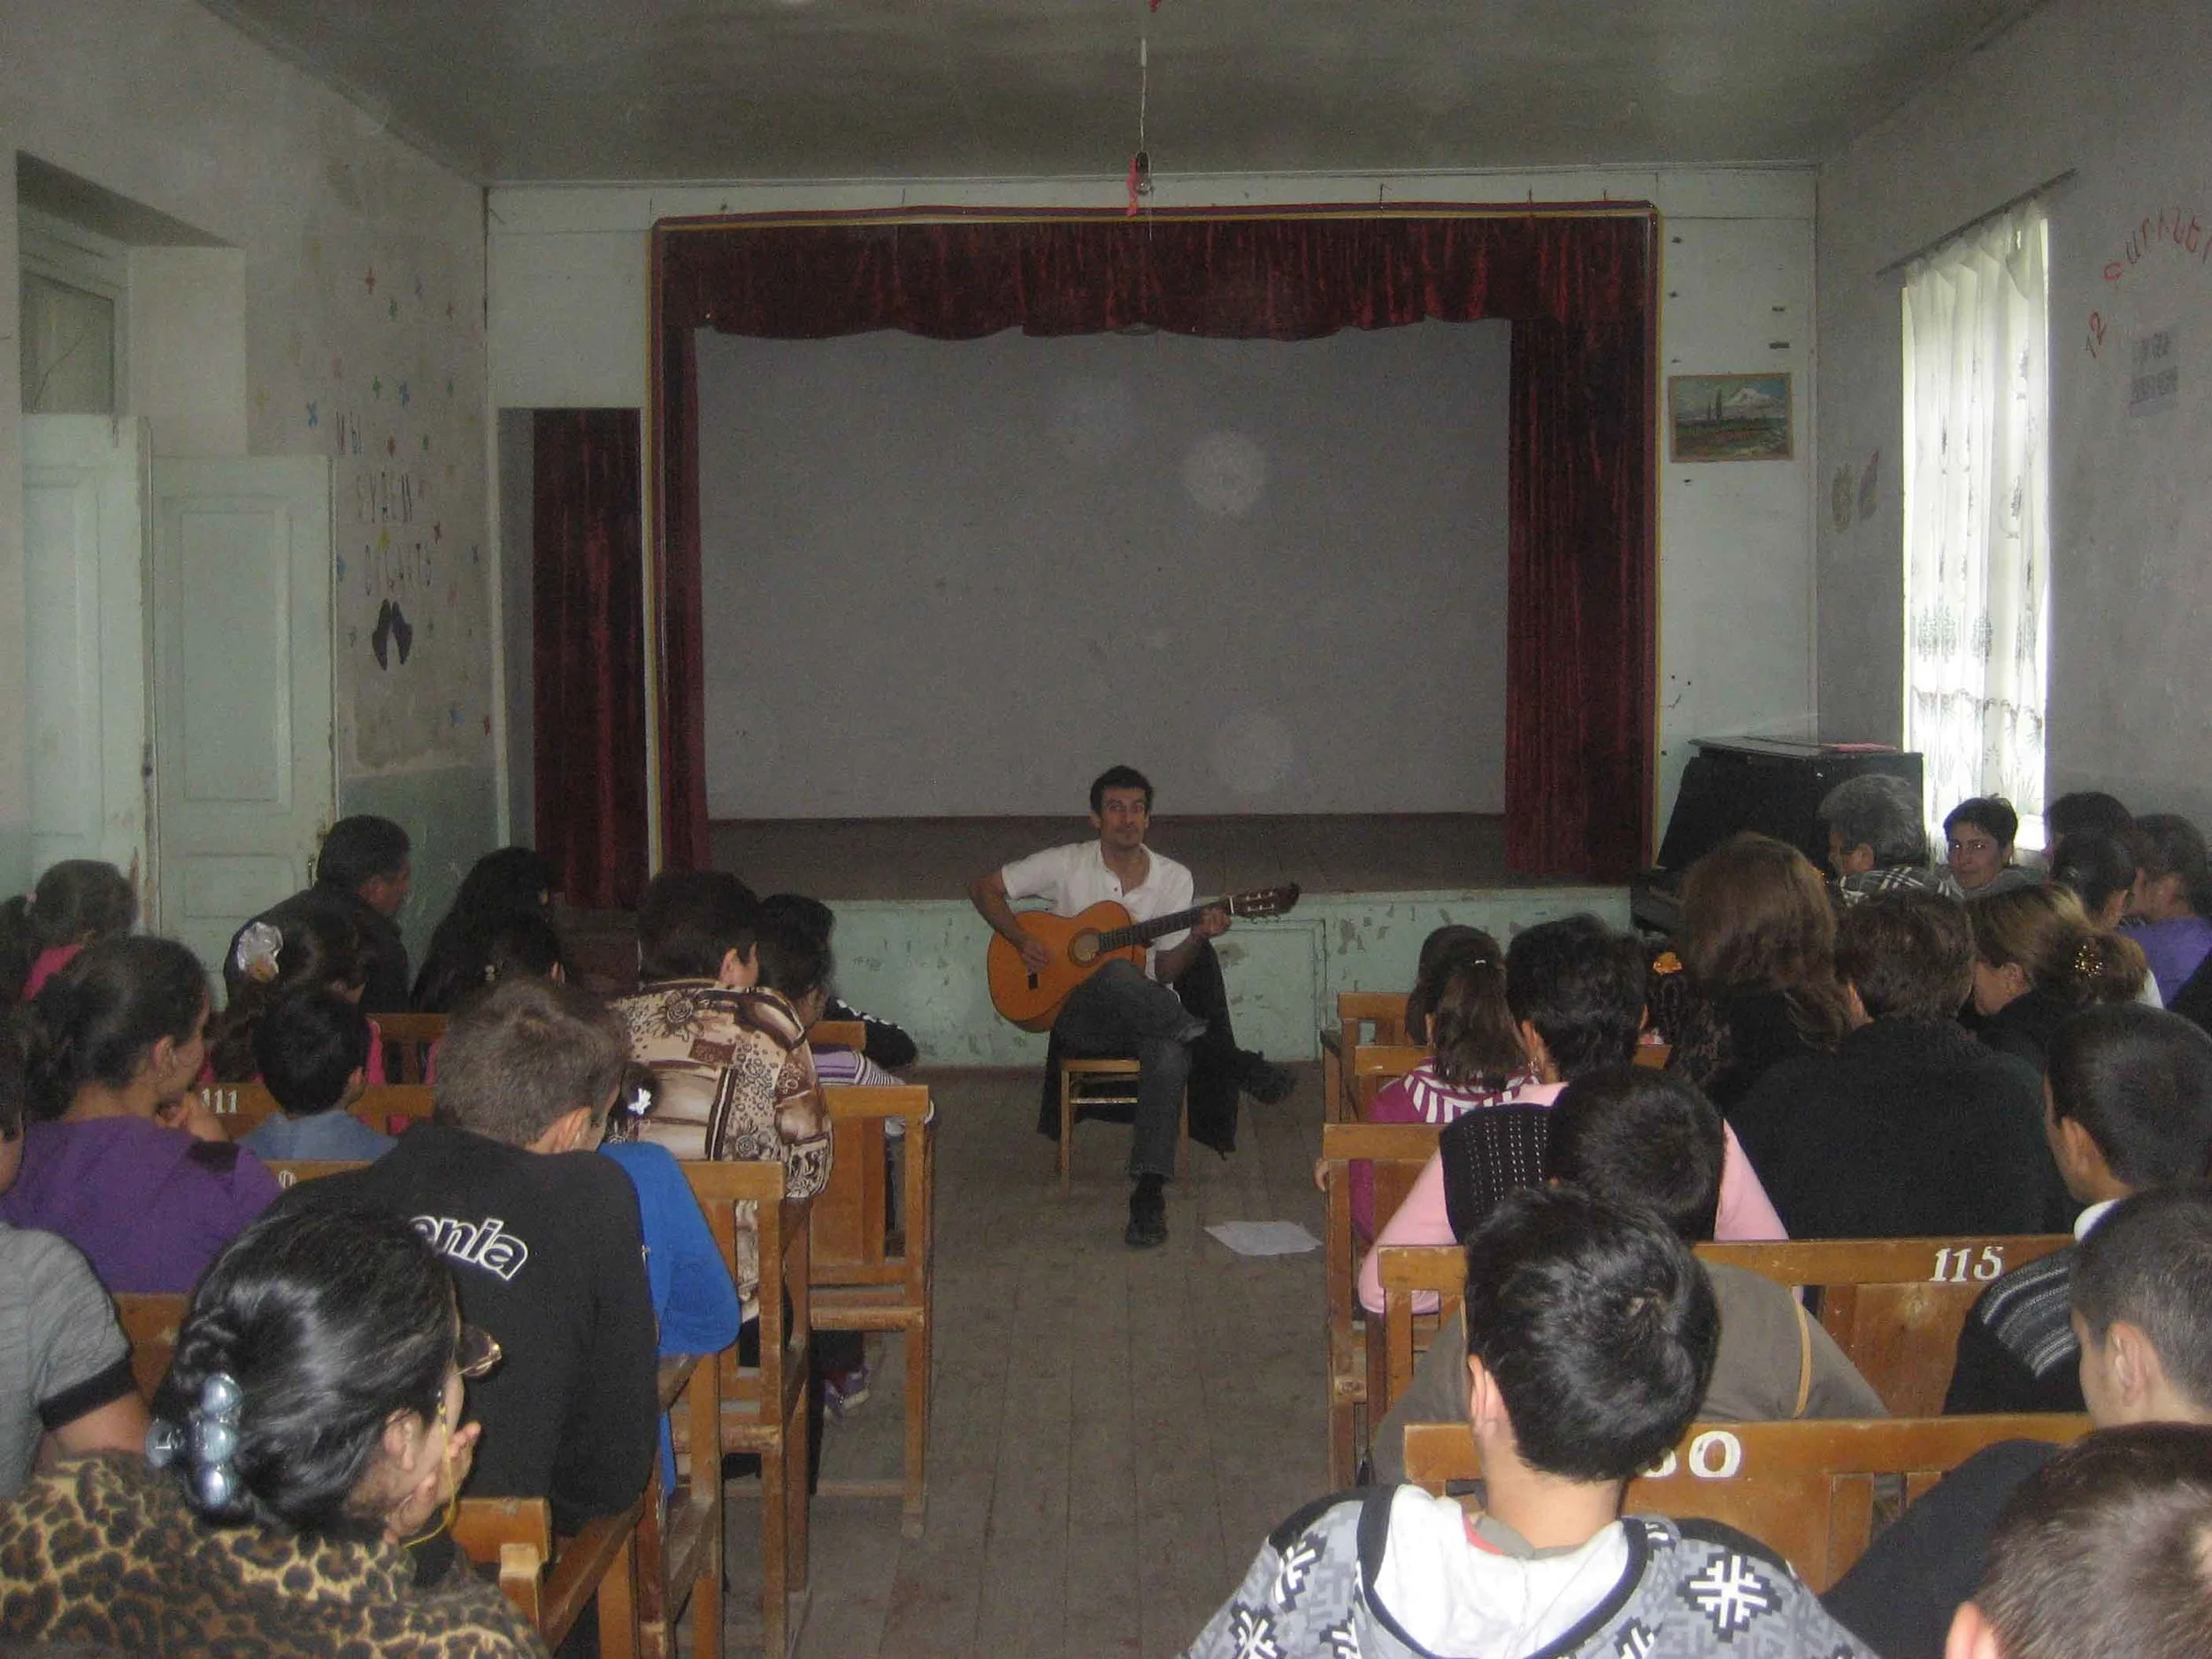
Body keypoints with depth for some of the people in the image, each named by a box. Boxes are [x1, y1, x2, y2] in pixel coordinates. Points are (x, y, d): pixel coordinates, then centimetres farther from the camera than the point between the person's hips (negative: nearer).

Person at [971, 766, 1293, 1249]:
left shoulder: (1173, 878, 6)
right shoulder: (1066, 865, 1)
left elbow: (1165, 970, 3)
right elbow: (983, 887, 5)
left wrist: (1197, 937, -18)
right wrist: (1021, 939, -10)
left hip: (1151, 1018, 2)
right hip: (1079, 1015, -1)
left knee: (1170, 1054, -36)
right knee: (1118, 976, -38)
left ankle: (1149, 1192, -38)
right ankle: (1231, 1061, -32)